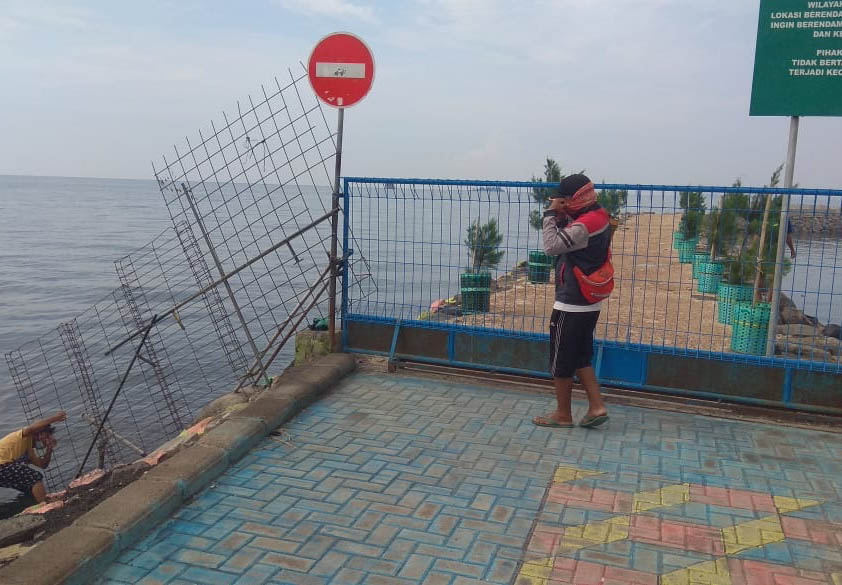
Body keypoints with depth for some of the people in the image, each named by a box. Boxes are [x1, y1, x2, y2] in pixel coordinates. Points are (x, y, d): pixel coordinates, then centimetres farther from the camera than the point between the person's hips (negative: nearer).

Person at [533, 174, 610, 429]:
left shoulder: (583, 226, -21)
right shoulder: (599, 218, 9)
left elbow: (552, 246, -25)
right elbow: (566, 239, 16)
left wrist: (551, 214, -16)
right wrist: (561, 217, 0)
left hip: (570, 306, -9)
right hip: (589, 303, 9)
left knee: (561, 360, 4)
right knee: (581, 357, 18)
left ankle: (563, 414, 15)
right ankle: (596, 407, 16)